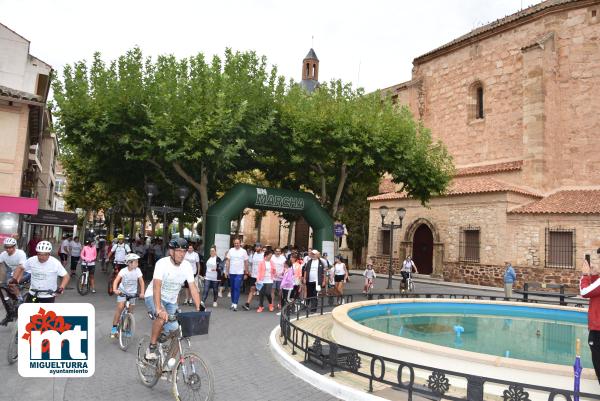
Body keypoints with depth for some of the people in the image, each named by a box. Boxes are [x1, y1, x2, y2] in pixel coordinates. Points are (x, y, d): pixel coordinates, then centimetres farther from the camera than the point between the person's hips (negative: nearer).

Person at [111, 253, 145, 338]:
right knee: (120, 307, -20)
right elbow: (116, 280, -30)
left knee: (130, 311, 6)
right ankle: (114, 327, -8)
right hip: (122, 291, -2)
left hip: (132, 293, 2)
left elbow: (141, 282, -15)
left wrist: (142, 293, -25)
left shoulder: (137, 270, -15)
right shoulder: (123, 271, -20)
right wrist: (115, 290, -47)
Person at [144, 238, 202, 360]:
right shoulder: (162, 263, -25)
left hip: (171, 301, 4)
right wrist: (159, 309, -47)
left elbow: (193, 288, -15)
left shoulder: (187, 266, -13)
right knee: (162, 316, -34)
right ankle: (152, 348, -16)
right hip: (153, 297, -4)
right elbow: (157, 287, -35)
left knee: (174, 331, -6)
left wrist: (199, 309, -25)